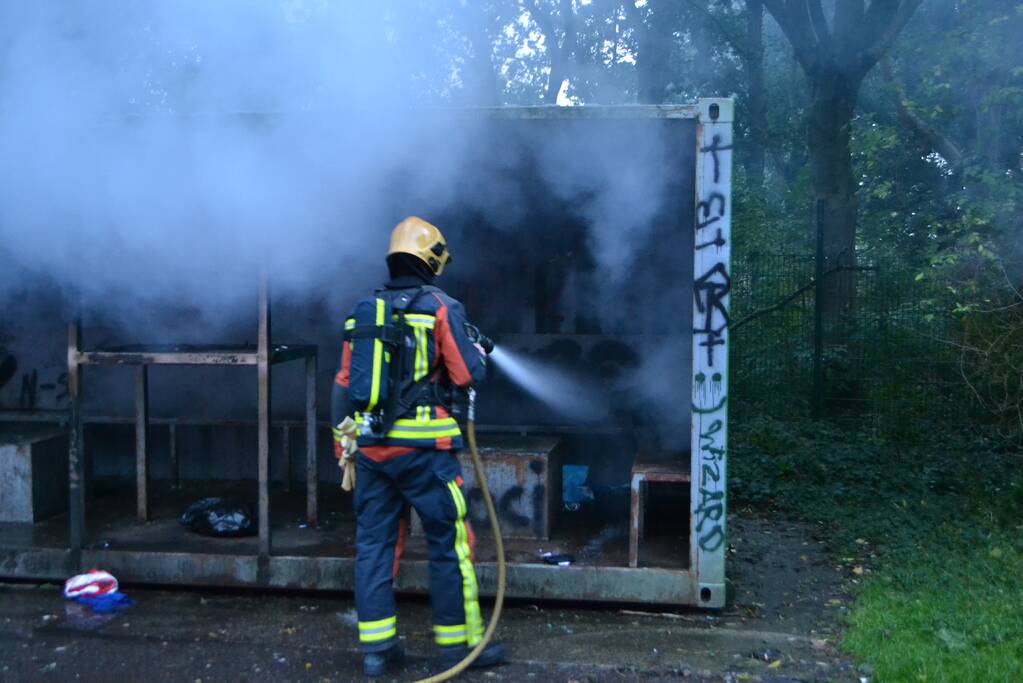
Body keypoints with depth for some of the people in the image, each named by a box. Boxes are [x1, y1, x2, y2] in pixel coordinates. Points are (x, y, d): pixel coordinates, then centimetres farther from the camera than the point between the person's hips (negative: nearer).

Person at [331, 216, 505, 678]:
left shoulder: (363, 311, 10)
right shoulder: (440, 307, -6)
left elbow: (344, 384, 12)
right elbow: (467, 375, -7)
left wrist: (342, 442, 19)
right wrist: (478, 353, 15)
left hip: (368, 445, 6)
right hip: (421, 448, -5)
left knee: (374, 543, 11)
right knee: (449, 543, 6)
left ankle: (376, 646, 17)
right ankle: (460, 642, 14)